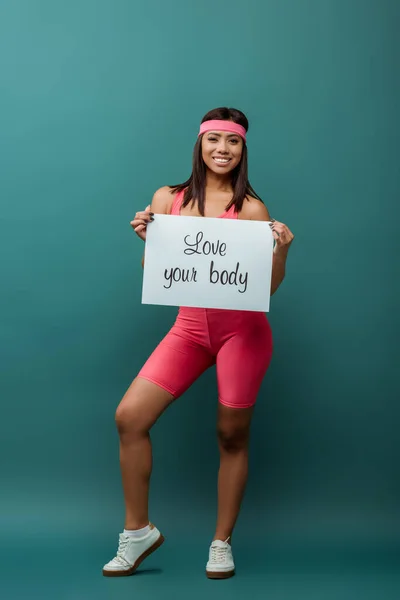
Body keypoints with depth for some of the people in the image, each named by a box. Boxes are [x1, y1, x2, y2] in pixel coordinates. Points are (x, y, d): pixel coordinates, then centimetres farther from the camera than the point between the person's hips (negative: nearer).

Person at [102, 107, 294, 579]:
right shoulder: (167, 199, 6)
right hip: (189, 328, 3)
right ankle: (138, 531, 10)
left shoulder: (251, 209, -3)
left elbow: (268, 287, -3)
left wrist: (282, 249, -20)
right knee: (129, 416, -8)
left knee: (232, 435, 5)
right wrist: (145, 236, -9)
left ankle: (222, 544, 24)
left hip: (242, 329, -3)